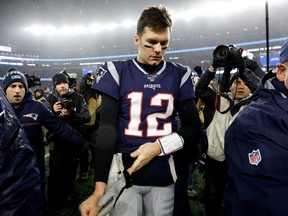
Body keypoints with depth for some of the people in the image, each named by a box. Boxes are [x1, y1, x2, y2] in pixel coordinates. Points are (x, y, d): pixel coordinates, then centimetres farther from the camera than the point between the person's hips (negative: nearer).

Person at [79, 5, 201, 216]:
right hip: (122, 173, -1)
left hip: (163, 175, 2)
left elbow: (193, 126, 4)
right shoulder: (117, 72, -3)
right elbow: (107, 129, -6)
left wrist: (160, 147, -13)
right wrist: (99, 189, -13)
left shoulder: (179, 75, 1)